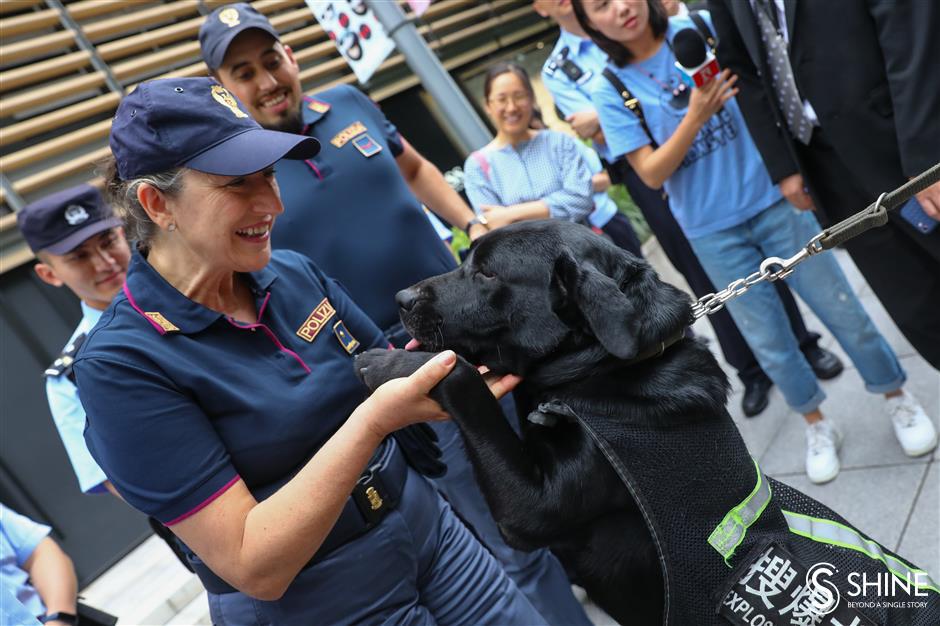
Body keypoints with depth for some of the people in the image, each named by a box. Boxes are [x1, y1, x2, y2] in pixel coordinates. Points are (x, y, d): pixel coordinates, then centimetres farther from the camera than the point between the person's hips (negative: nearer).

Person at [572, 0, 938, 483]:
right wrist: (694, 117, -25)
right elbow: (651, 173, -11)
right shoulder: (611, 93, -6)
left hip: (771, 199, 0)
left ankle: (898, 397, 33)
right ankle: (816, 424, 35)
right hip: (713, 232, 0)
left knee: (840, 308, 9)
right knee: (769, 340, 11)